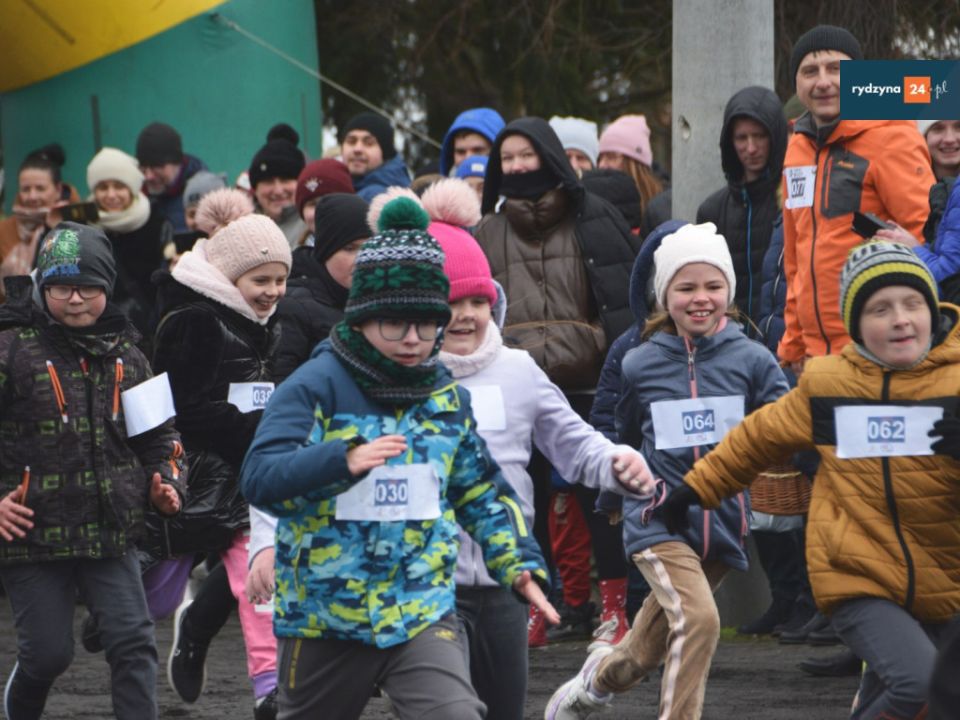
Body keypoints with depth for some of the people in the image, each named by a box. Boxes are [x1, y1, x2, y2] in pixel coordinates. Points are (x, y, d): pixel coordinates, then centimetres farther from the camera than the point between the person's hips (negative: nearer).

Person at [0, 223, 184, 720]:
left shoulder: (125, 354, 9)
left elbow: (158, 433, 21)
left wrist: (167, 482, 4)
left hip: (112, 534, 3)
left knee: (133, 643, -8)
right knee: (47, 652, 3)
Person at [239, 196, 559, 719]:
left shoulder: (447, 397, 9)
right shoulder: (317, 386, -9)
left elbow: (481, 493, 22)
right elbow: (259, 478, -22)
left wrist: (518, 562, 9)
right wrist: (344, 460, -36)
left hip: (422, 612, 3)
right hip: (323, 614, -2)